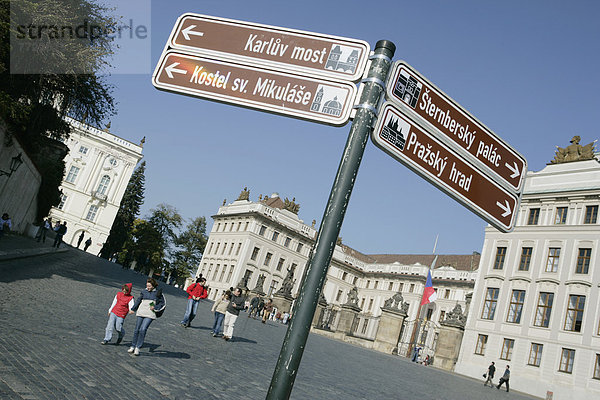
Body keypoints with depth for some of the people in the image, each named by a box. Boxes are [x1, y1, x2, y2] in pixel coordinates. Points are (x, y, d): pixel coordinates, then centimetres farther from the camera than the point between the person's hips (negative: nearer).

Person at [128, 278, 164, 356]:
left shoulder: (158, 293, 0)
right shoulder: (144, 292, 7)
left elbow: (162, 303, 7)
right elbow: (138, 300, 20)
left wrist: (155, 307, -6)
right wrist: (133, 309, 19)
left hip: (150, 315, -3)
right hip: (141, 313, 3)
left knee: (143, 330, -15)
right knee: (137, 330, 6)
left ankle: (137, 348, -4)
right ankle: (133, 346, 22)